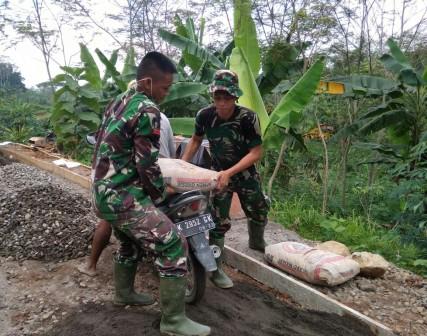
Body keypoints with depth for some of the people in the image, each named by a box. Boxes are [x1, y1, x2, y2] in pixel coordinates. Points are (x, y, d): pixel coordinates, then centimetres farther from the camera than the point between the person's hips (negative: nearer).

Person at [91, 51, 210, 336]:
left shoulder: (117, 102, 11)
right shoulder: (148, 110, -17)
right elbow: (147, 165, -18)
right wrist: (160, 195, -1)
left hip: (103, 191, 10)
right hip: (123, 196, -10)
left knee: (130, 242, 29)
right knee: (174, 246, -7)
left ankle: (124, 294, 46)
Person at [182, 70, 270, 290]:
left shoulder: (248, 118, -25)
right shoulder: (204, 115, -17)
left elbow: (256, 152, -22)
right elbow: (196, 140, 2)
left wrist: (229, 173, -31)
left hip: (245, 172, 1)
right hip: (219, 173, 0)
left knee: (258, 212, 18)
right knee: (219, 221, -7)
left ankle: (256, 242, 50)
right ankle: (216, 269, 7)